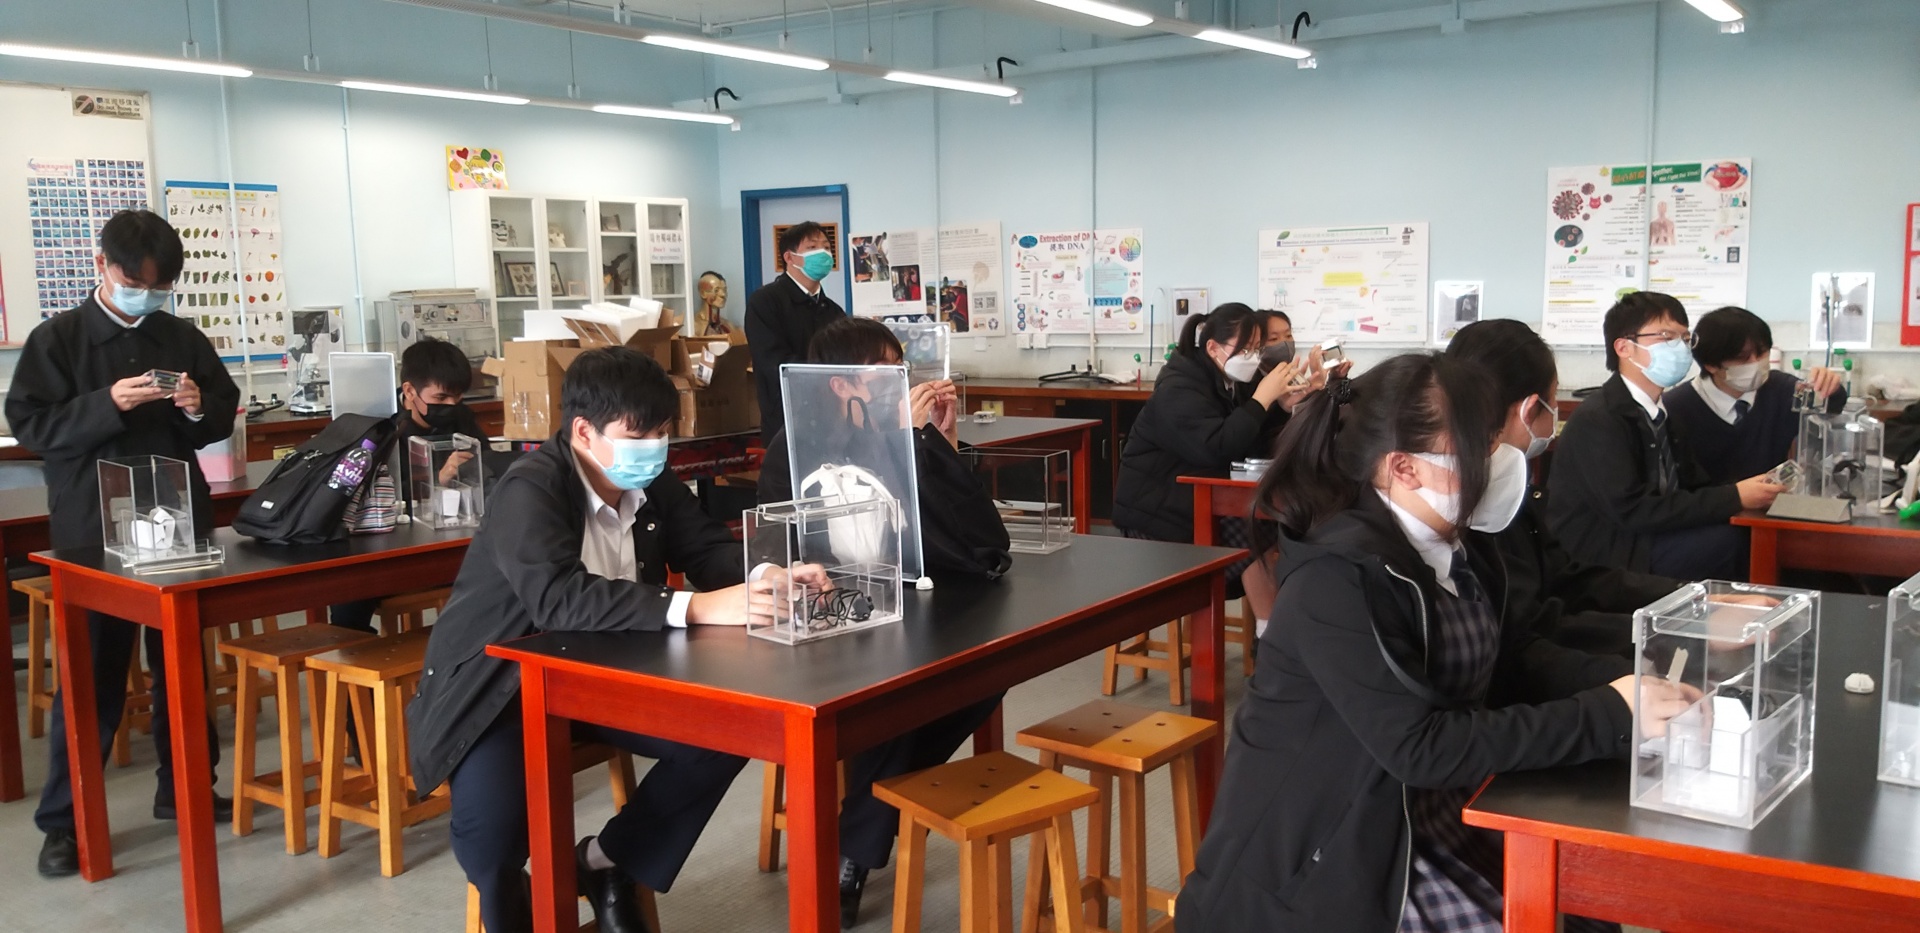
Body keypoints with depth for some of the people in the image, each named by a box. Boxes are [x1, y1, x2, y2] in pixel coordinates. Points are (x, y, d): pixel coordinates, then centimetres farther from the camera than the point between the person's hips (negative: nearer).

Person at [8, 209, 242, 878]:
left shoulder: (184, 339, 7)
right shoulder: (56, 339, -2)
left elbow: (225, 417, 13)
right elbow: (30, 426, -8)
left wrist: (199, 408, -9)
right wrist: (107, 405, -21)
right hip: (94, 532, -3)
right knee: (92, 673, 0)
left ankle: (183, 786, 27)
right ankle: (63, 819, 11)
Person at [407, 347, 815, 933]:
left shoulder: (652, 484, -3)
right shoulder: (529, 492, -25)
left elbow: (708, 548, 2)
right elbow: (561, 599, -39)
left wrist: (765, 576, -22)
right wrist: (694, 608, -47)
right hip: (500, 685, -6)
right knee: (494, 825, -30)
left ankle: (607, 861, 12)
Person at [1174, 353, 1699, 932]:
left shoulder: (1460, 547, 3)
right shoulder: (1337, 577, -25)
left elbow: (1513, 656, 9)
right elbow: (1420, 746, -28)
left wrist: (1625, 683, -10)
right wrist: (1610, 716, -27)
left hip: (1434, 815, 8)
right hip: (1326, 852, -8)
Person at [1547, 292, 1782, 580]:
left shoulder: (1660, 412, 11)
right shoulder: (1597, 419, -16)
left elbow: (1690, 483, 5)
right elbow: (1632, 510, -22)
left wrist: (1746, 489, -14)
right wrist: (1733, 497, -21)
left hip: (1641, 538, 8)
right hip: (1596, 558, -8)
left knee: (1749, 535, -10)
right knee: (1724, 541, -19)